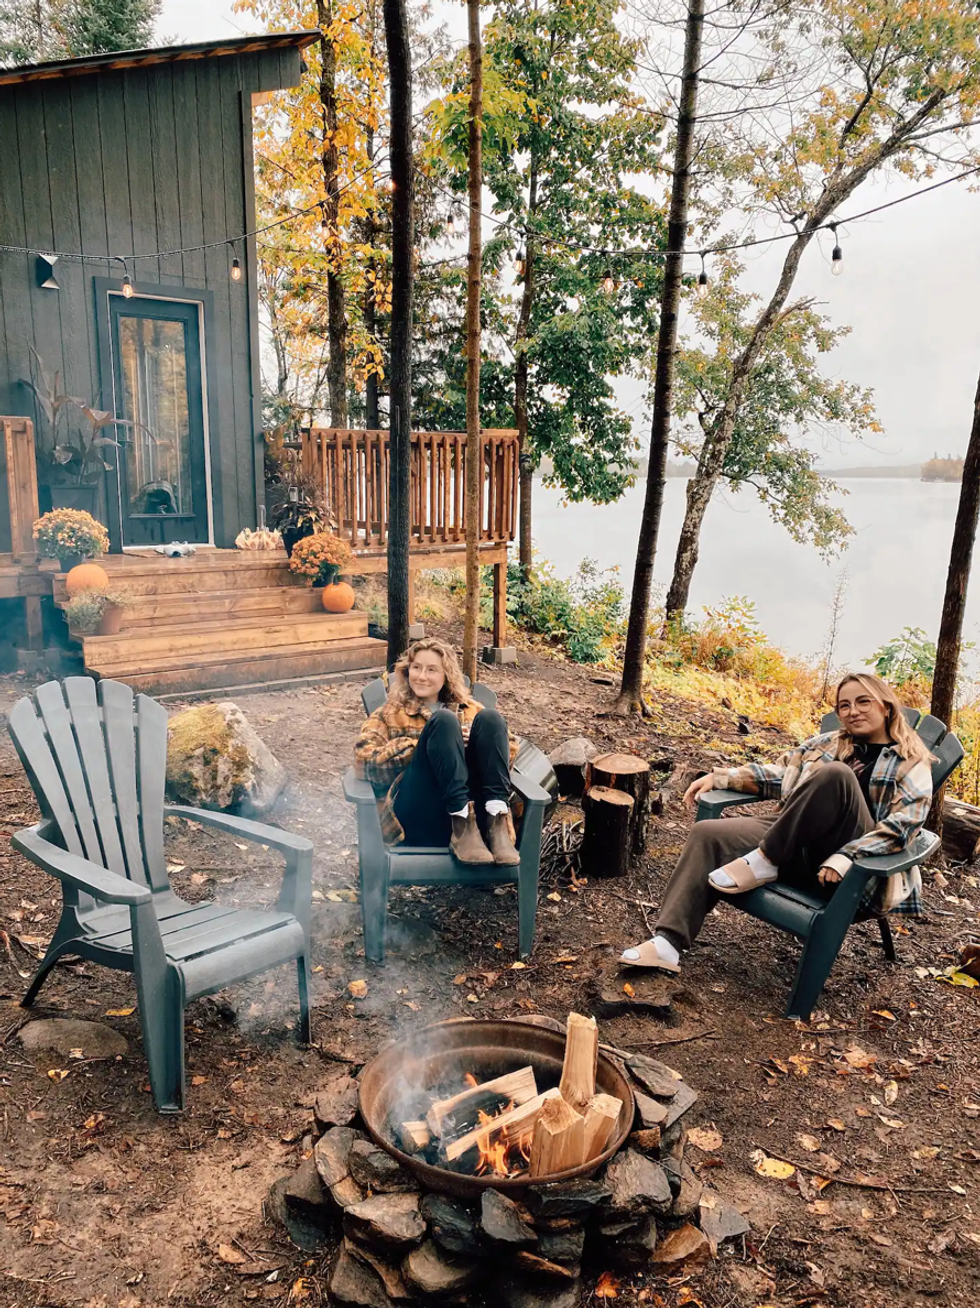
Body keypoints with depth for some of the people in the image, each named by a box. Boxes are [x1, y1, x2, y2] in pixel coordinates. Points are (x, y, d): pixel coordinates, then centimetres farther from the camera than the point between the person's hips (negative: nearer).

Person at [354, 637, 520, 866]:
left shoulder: (469, 710, 27)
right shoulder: (390, 714, 22)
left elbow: (509, 749, 14)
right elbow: (365, 760, 3)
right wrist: (430, 744, -7)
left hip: (478, 810, 2)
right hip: (419, 818, -2)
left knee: (489, 718, -15)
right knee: (443, 719, -20)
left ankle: (497, 822, -32)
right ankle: (462, 826, -34)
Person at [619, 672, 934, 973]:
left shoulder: (912, 763, 3)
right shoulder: (829, 743, 19)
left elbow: (901, 825, -11)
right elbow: (778, 774, 23)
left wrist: (845, 857, -25)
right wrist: (719, 777, 10)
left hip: (854, 872, -5)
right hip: (796, 845, 5)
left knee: (835, 774, -31)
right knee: (708, 834, -18)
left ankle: (764, 862, -20)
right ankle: (667, 944, -26)